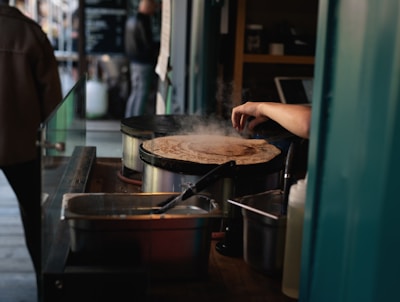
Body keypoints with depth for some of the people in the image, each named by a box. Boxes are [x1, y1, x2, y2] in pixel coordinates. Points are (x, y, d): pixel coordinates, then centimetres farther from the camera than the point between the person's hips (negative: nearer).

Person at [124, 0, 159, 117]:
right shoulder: (143, 22, -17)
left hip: (134, 61, 9)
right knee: (142, 94, -4)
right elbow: (149, 45, -17)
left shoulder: (131, 20, 10)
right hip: (144, 63, -9)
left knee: (135, 93, 16)